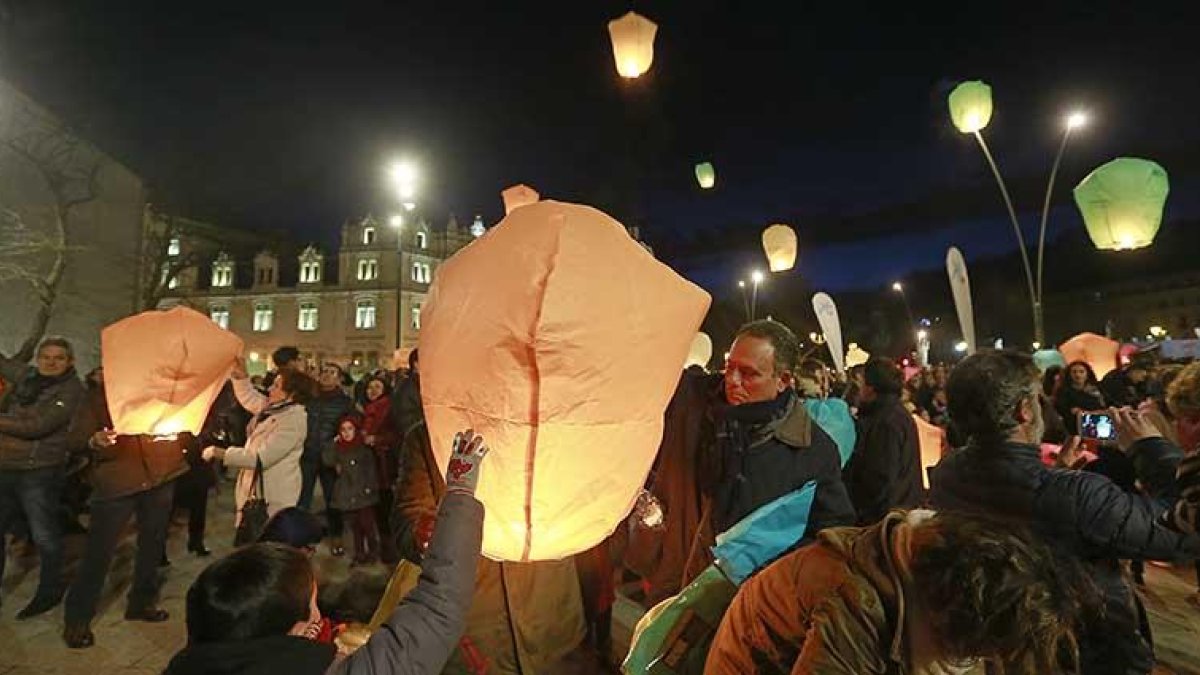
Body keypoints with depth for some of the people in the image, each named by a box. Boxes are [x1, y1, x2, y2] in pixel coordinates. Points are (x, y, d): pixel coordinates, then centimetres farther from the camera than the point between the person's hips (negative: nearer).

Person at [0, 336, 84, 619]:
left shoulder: (71, 390, -12)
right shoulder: (26, 376, 8)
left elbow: (36, 426, -19)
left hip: (38, 473, -7)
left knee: (44, 536, 1)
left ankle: (50, 592, 18)